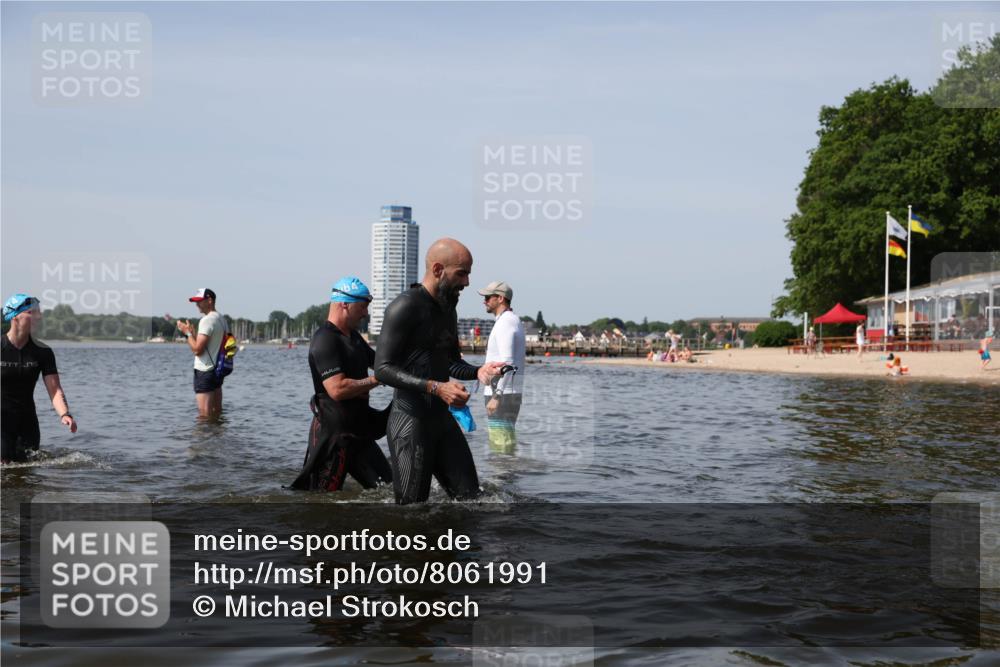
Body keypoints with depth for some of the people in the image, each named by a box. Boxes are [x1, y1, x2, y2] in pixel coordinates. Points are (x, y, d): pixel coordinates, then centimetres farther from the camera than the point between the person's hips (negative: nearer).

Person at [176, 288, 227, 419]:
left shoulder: (207, 320, -16)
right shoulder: (221, 319, 12)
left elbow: (197, 349, -21)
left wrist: (187, 332, -9)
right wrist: (192, 331, 12)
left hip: (205, 372, -10)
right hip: (218, 370, 10)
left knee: (204, 416, -7)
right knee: (217, 413, 14)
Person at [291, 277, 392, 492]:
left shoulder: (353, 336, 14)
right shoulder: (325, 340, -17)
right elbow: (337, 389, -27)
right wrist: (376, 380, -18)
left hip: (358, 431, 9)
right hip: (332, 433, -9)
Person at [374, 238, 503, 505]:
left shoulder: (447, 310, 14)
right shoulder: (405, 307, -13)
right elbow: (382, 368, -19)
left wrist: (478, 371, 4)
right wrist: (435, 387, -28)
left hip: (442, 419, 8)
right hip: (410, 421, -8)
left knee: (470, 498, 6)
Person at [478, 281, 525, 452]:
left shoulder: (505, 322, -13)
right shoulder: (515, 321, 19)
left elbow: (507, 362, -22)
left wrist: (496, 396, -25)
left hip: (502, 393, -10)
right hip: (510, 392, 10)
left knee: (500, 439, -10)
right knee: (504, 436, 14)